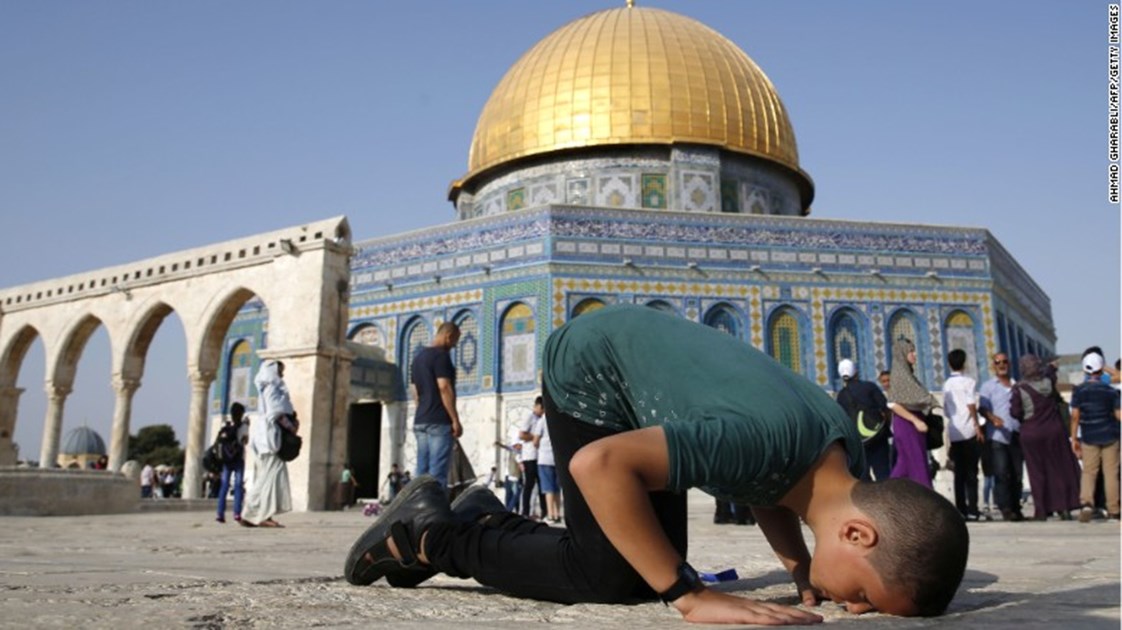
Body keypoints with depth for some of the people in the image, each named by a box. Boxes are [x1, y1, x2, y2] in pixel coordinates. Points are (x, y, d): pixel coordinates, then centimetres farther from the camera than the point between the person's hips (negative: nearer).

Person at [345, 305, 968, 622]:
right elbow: (598, 465, -41)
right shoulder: (766, 441, -38)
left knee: (652, 567, 5)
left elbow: (767, 488, 10)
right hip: (589, 371, -8)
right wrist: (690, 596, -37)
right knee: (612, 578, -12)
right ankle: (428, 530, 5)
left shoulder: (847, 458, -12)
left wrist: (802, 571, -8)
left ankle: (489, 524, 23)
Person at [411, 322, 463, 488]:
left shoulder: (418, 357, 18)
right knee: (437, 473, -9)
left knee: (422, 472, 8)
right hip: (439, 422, -9)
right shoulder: (441, 355, -9)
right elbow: (444, 387, -17)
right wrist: (455, 420, -15)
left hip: (420, 421, 9)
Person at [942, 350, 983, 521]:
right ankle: (972, 510, -4)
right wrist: (977, 426, -10)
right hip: (968, 431, -4)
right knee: (971, 472, -1)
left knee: (959, 473, 7)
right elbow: (971, 405, -12)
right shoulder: (968, 381, -4)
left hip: (954, 432, 4)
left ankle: (961, 509, 6)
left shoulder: (946, 384, 11)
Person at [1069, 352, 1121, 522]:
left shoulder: (1078, 391, -5)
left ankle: (1086, 503, -16)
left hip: (1089, 437, 0)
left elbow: (1075, 416, -5)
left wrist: (1074, 438, 1)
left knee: (1088, 472, 4)